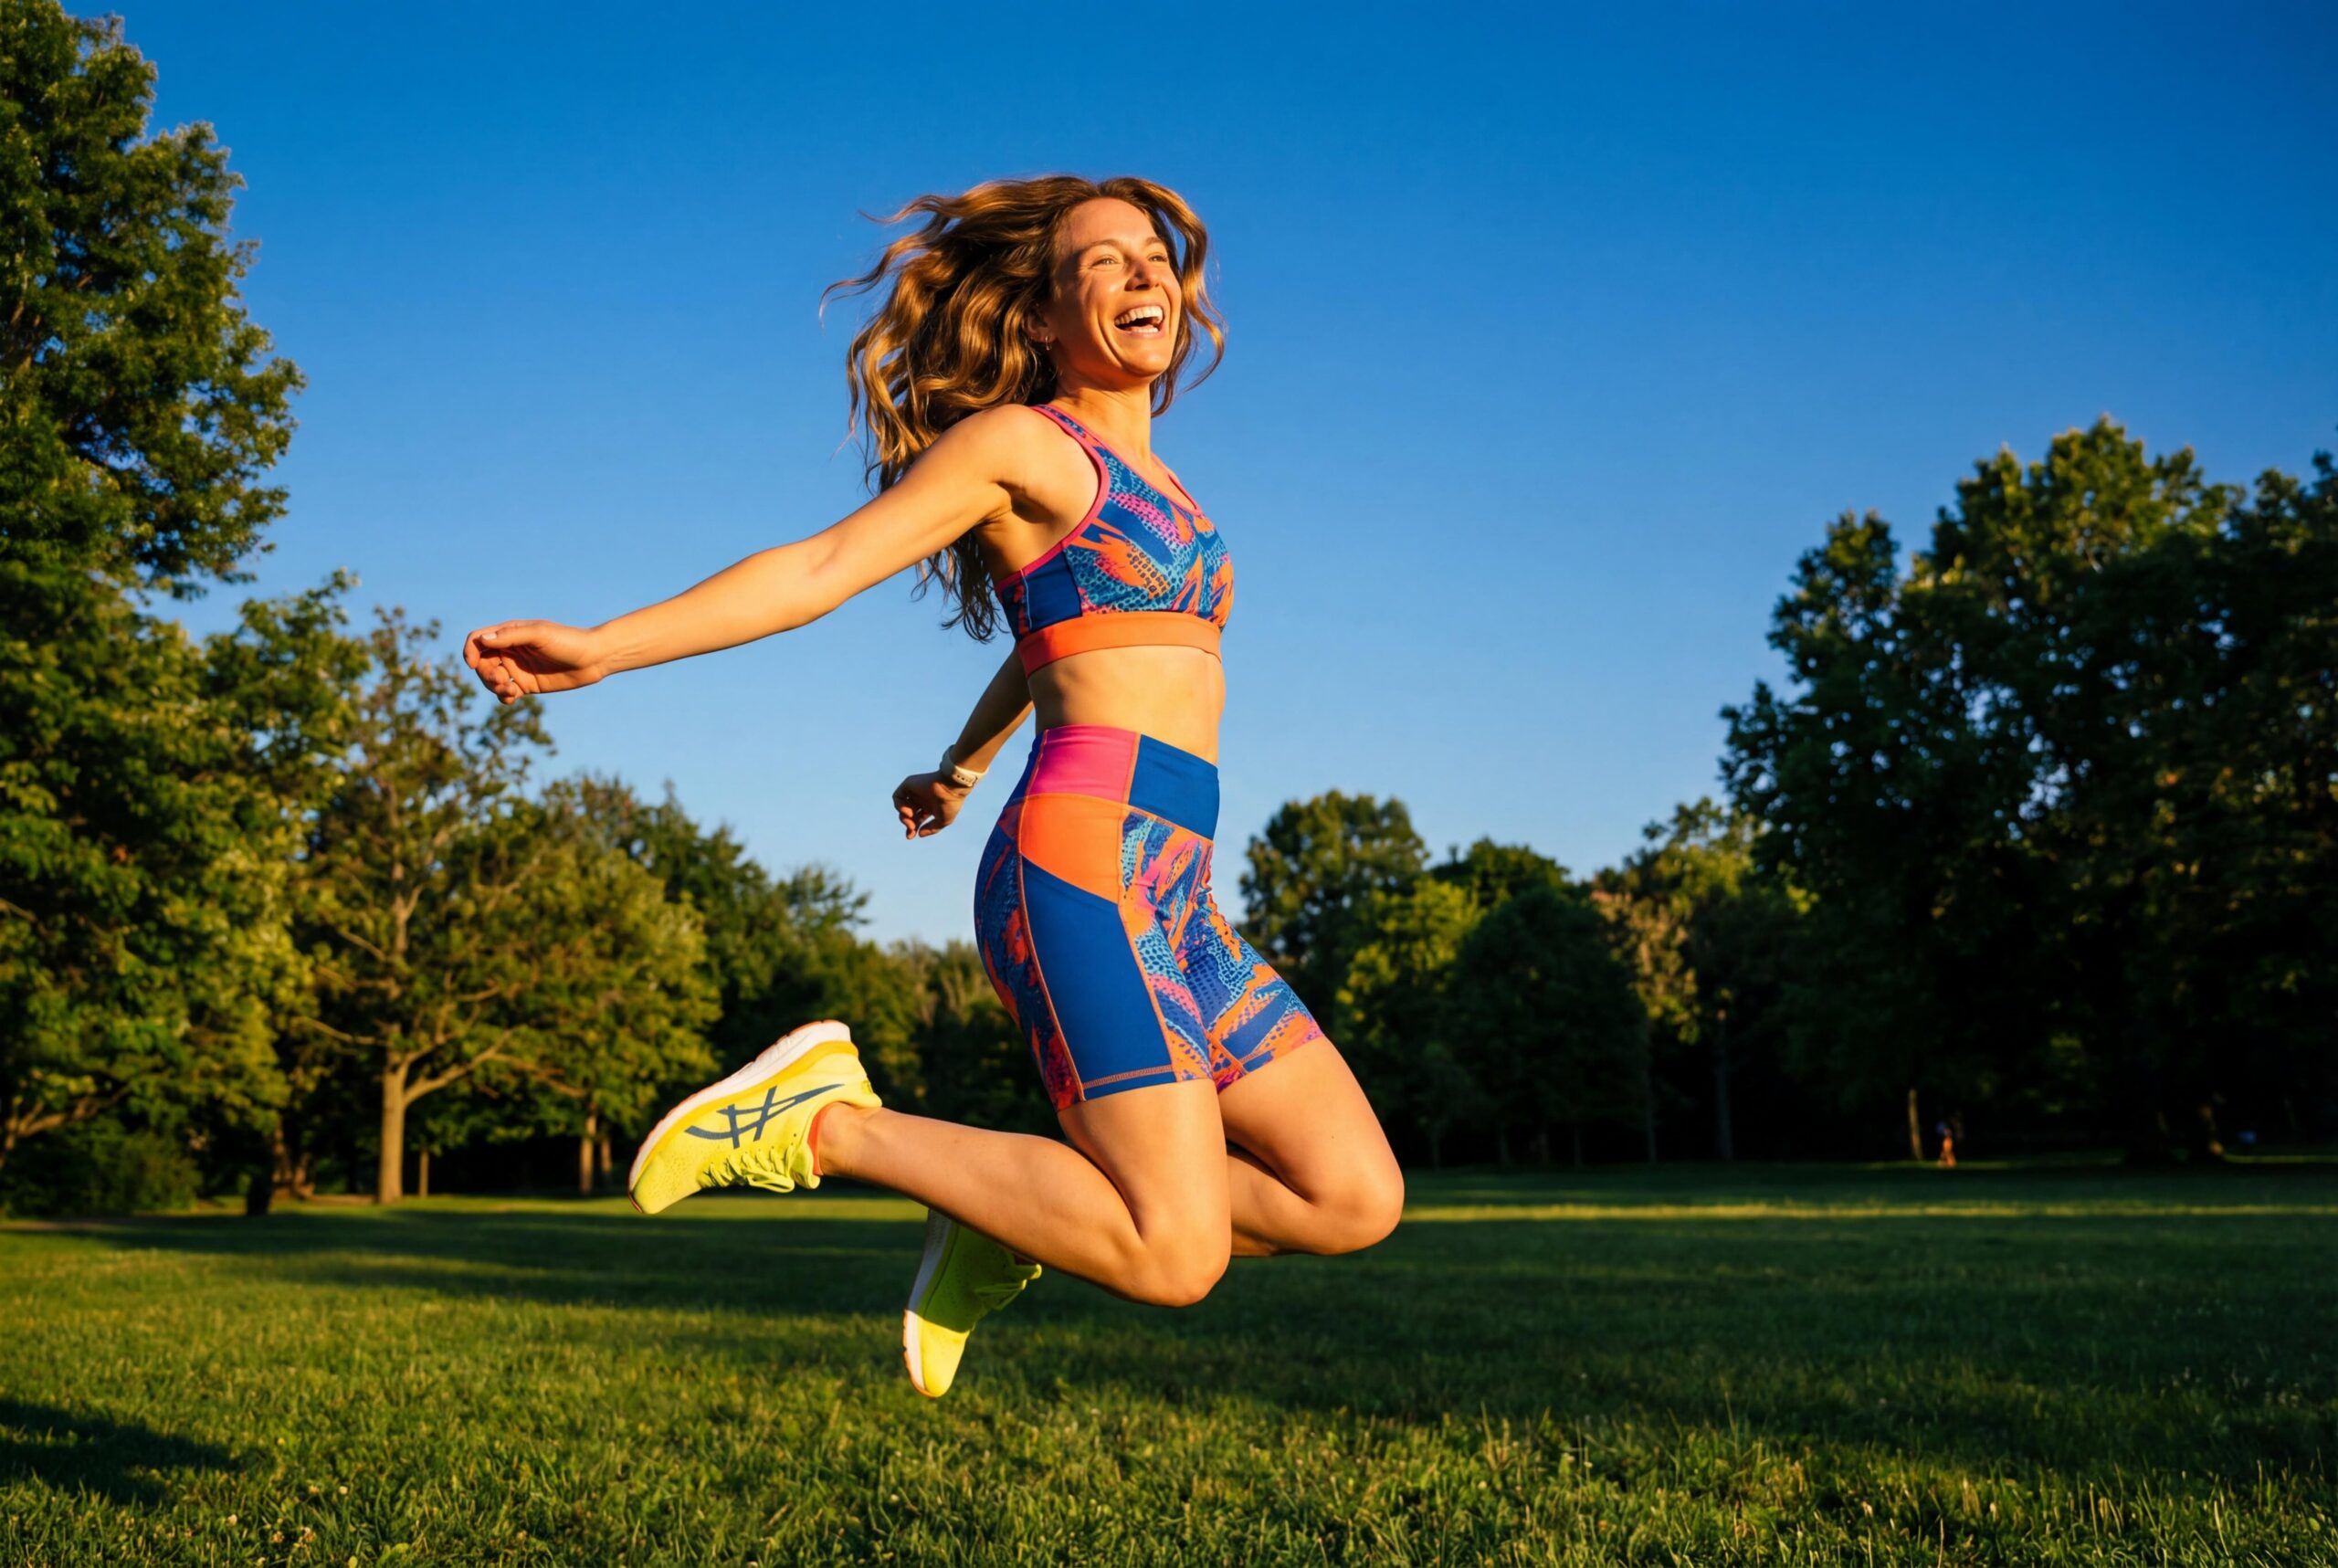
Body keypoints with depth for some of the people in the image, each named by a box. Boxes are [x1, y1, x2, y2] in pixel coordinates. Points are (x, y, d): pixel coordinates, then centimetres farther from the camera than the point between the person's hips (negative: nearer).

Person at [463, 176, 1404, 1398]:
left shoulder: (1144, 484, 24)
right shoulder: (1022, 443, 2)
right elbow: (821, 567, -4)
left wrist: (960, 769, 53)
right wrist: (600, 648, -12)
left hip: (1175, 901, 8)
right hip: (1083, 857, -8)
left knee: (1356, 1198, 1)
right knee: (1173, 1260, -17)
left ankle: (1003, 1225, 10)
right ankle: (827, 1121, -5)